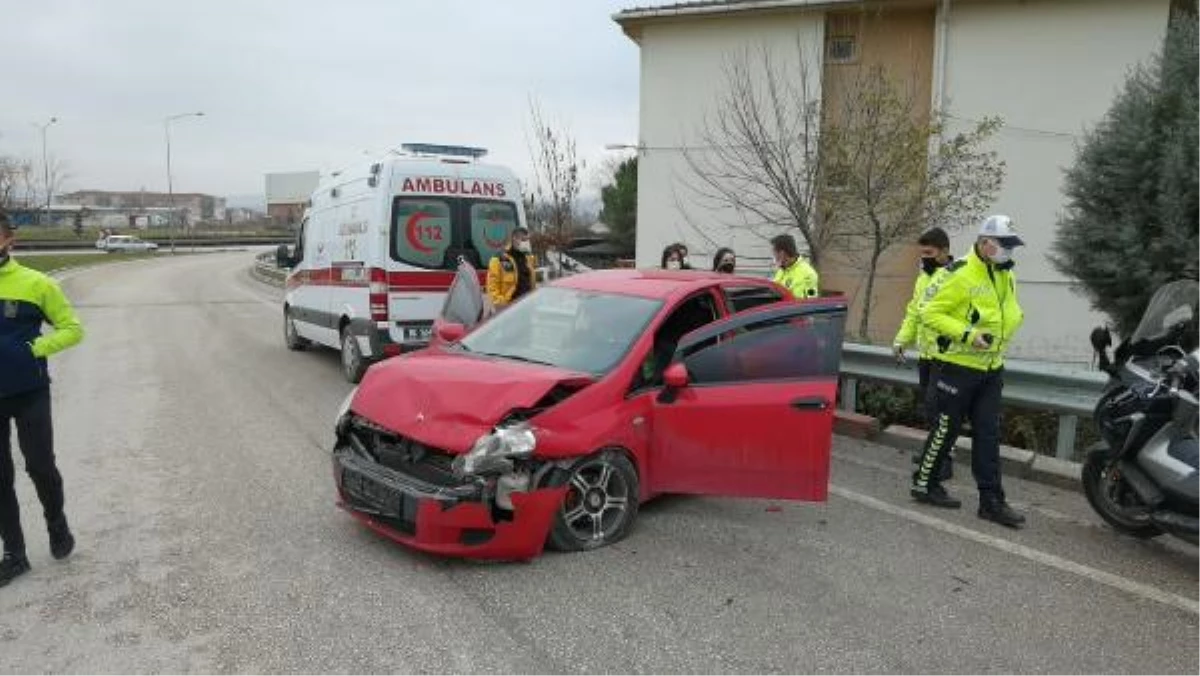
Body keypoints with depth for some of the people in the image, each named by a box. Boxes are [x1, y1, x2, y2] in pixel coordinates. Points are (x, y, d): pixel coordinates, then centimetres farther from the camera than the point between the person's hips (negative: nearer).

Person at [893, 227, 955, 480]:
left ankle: (944, 461, -1)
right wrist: (901, 339, 17)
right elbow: (913, 312, 23)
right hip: (926, 353, 9)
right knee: (927, 404, 18)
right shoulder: (924, 276, 15)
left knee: (936, 407, -9)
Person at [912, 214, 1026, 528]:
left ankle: (991, 500, 12)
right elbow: (930, 313, -17)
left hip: (991, 369, 7)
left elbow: (1011, 315, 25)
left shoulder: (1006, 277, 10)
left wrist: (999, 337, 6)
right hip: (957, 367, -7)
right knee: (945, 430, 3)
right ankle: (924, 484, 20)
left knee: (988, 435, 7)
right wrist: (966, 334, -24)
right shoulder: (961, 275, -15)